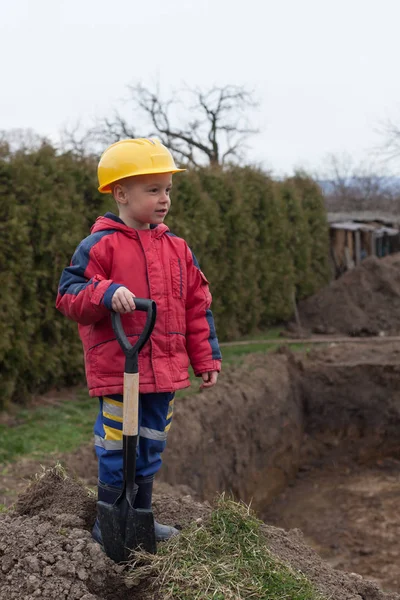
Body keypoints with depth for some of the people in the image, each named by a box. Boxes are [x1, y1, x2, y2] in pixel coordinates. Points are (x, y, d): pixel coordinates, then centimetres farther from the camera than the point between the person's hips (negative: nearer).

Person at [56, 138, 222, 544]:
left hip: (164, 372, 6)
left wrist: (206, 359, 12)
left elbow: (196, 306, 14)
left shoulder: (176, 249, 9)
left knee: (150, 449, 17)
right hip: (116, 371, -6)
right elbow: (69, 294, -12)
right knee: (117, 449, 1)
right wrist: (105, 294, -30)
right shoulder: (100, 246, -8)